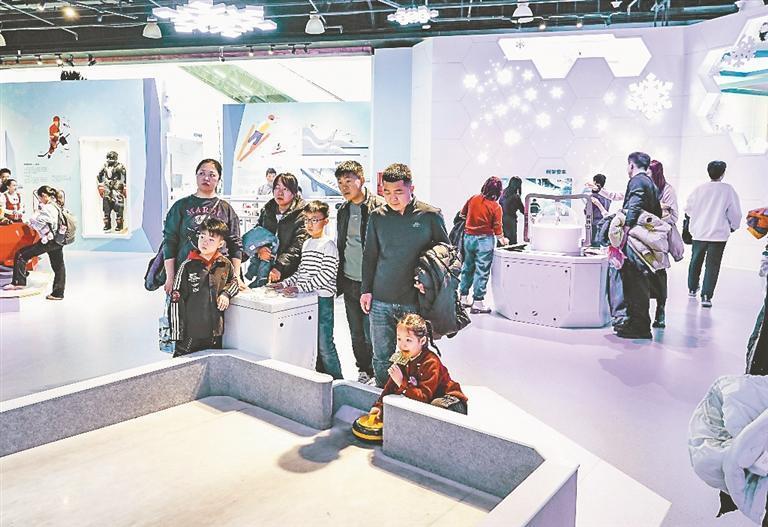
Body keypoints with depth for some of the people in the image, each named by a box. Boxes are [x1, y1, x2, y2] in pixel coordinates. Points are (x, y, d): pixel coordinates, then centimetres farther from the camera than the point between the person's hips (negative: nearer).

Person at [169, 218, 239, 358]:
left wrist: (226, 293, 0)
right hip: (190, 332, -3)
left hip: (215, 331, 3)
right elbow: (176, 299, -6)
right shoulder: (188, 265, -8)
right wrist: (177, 333, -8)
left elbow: (234, 280, 23)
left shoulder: (225, 264, 1)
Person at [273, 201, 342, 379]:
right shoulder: (306, 244, 16)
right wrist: (285, 283, 7)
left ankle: (337, 382, 7)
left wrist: (301, 288, -21)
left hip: (322, 299, -7)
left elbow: (327, 275, -18)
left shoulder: (328, 245, -9)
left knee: (325, 344, -5)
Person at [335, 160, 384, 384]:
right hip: (350, 282, 7)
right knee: (356, 334, 15)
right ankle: (364, 371, 32)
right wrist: (338, 281, 17)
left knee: (372, 334, -1)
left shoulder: (379, 207, -11)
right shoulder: (342, 210, 11)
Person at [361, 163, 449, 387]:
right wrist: (366, 290, 8)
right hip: (381, 301, 3)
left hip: (416, 301, -2)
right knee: (381, 358, 12)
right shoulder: (377, 216, 3)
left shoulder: (431, 215, -4)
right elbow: (369, 256, 11)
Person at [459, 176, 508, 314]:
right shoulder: (496, 207, -9)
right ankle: (477, 303, 1)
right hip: (484, 240, -5)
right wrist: (502, 239, 11)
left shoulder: (473, 199, 2)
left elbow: (462, 214, 13)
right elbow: (497, 228, -7)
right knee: (482, 271, 0)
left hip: (468, 237, 5)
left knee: (467, 268, 16)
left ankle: (463, 297, 25)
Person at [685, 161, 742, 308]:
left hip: (699, 232, 3)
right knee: (712, 265, -1)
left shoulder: (699, 189, -2)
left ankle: (692, 289, 32)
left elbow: (688, 209, 7)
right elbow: (735, 213, -4)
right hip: (718, 233, -3)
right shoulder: (728, 190, -9)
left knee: (696, 261, 18)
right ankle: (706, 296, -6)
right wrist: (733, 226, 15)